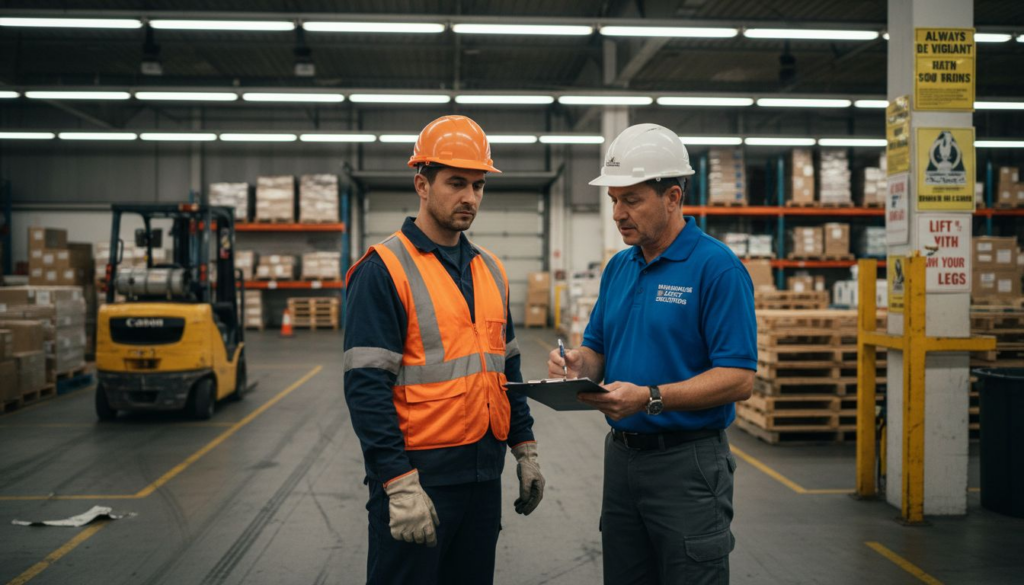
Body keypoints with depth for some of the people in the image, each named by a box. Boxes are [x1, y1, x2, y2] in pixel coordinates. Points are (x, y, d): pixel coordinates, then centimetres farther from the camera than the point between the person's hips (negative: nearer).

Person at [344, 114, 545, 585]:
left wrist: (525, 450, 13)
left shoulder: (490, 270, 11)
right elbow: (366, 387, -16)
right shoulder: (384, 269, -11)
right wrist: (400, 484, -21)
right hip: (418, 472, -7)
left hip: (484, 471, 7)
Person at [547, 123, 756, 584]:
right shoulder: (619, 268, 10)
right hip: (622, 455, 7)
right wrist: (578, 364, -7)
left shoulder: (718, 268, -13)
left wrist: (650, 398, -27)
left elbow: (739, 378, -18)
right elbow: (598, 350, 16)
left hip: (686, 462, -7)